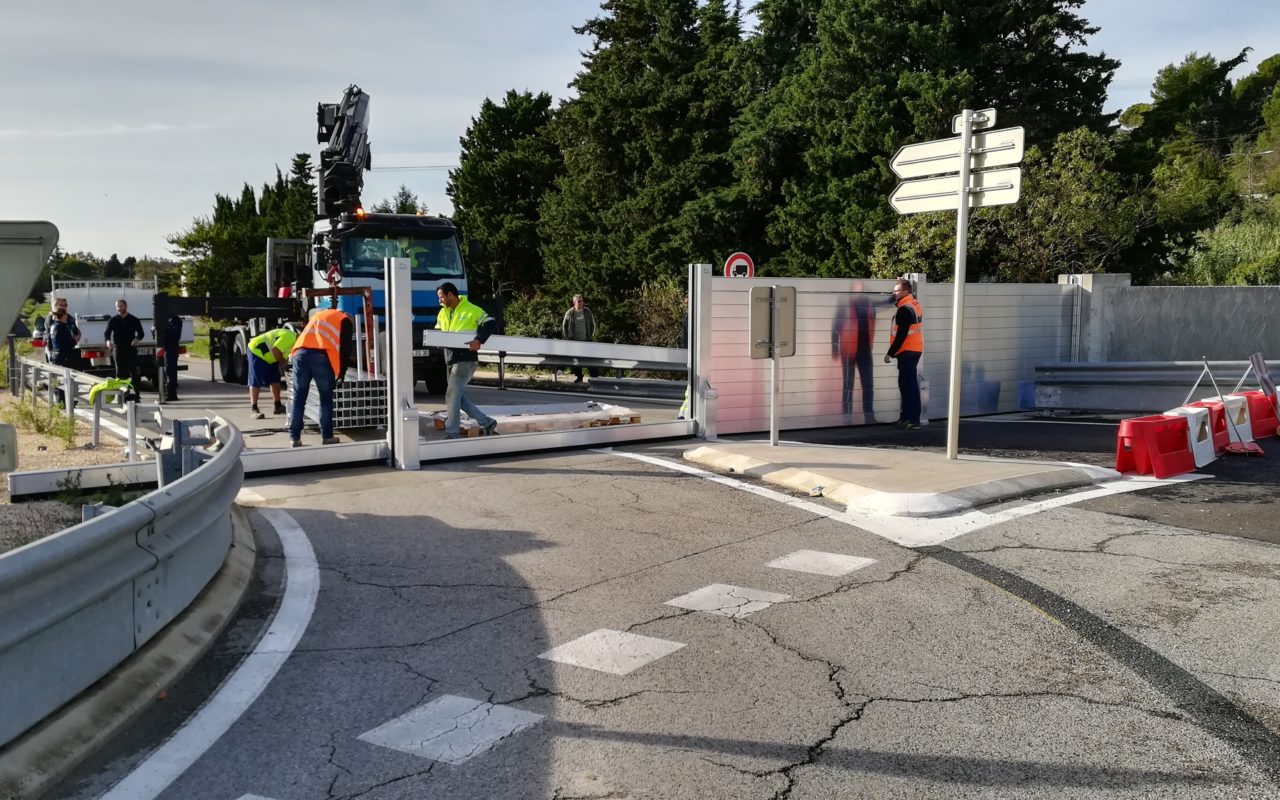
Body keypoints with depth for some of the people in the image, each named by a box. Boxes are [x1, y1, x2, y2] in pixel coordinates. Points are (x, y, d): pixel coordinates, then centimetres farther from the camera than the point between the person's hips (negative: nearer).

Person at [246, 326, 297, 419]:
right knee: (255, 382, -11)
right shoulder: (289, 337, -26)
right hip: (256, 351, -10)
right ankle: (253, 409, -11)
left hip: (268, 356, 10)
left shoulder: (294, 339, 8)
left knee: (275, 379, 10)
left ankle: (278, 406, 17)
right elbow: (275, 350, -29)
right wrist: (282, 361, -14)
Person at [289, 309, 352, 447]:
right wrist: (342, 371, 18)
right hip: (321, 356, -4)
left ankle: (294, 437, 6)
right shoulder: (344, 320, 20)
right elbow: (345, 347, 11)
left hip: (301, 353, 4)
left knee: (299, 399, 7)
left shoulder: (320, 314, 36)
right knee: (326, 399, 8)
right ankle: (327, 436, 9)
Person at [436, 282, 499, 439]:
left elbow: (491, 323, -15)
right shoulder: (443, 312, 14)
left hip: (465, 360, -8)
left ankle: (451, 434, -2)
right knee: (459, 397, 10)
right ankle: (487, 422, 21)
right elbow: (437, 331, 23)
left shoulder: (471, 310, -9)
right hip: (451, 360, 8)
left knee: (452, 396, -10)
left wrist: (479, 340, -28)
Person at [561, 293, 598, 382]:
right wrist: (567, 337, 2)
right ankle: (577, 378, 13)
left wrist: (591, 335, 6)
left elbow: (592, 324, 13)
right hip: (574, 341, 0)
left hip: (586, 340, 1)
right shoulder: (569, 313, 1)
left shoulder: (587, 312, 5)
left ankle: (595, 377, 1)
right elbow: (564, 326, 8)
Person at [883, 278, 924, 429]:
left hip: (907, 352, -10)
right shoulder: (915, 303, 12)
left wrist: (890, 353, -17)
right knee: (905, 384, 15)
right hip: (914, 350, 10)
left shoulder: (905, 309, -17)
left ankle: (913, 420, -9)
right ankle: (906, 416, 21)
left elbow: (901, 335, -21)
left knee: (909, 385, -9)